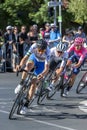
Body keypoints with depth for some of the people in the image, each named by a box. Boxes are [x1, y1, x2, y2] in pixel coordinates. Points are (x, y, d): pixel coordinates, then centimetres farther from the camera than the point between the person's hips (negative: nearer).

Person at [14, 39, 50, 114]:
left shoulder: (47, 52, -38)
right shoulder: (33, 47, -34)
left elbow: (47, 68, -41)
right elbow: (25, 58, -35)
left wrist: (42, 74, -61)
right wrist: (20, 65, -55)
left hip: (42, 63, -2)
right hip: (34, 57, 2)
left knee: (34, 83, -9)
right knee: (29, 65, -36)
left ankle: (26, 105, -2)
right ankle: (21, 84, -16)